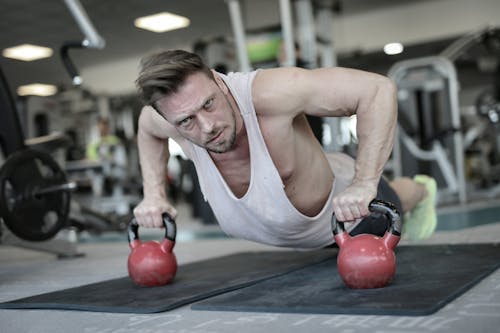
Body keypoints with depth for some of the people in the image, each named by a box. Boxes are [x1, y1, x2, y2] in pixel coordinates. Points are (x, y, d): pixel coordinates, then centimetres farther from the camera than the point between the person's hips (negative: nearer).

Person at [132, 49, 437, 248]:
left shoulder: (268, 93, -47)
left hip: (348, 206, -5)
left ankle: (422, 190, 68)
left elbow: (378, 88, -46)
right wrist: (154, 193, -14)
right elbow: (147, 130, -2)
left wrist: (365, 183, -52)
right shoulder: (178, 114, -30)